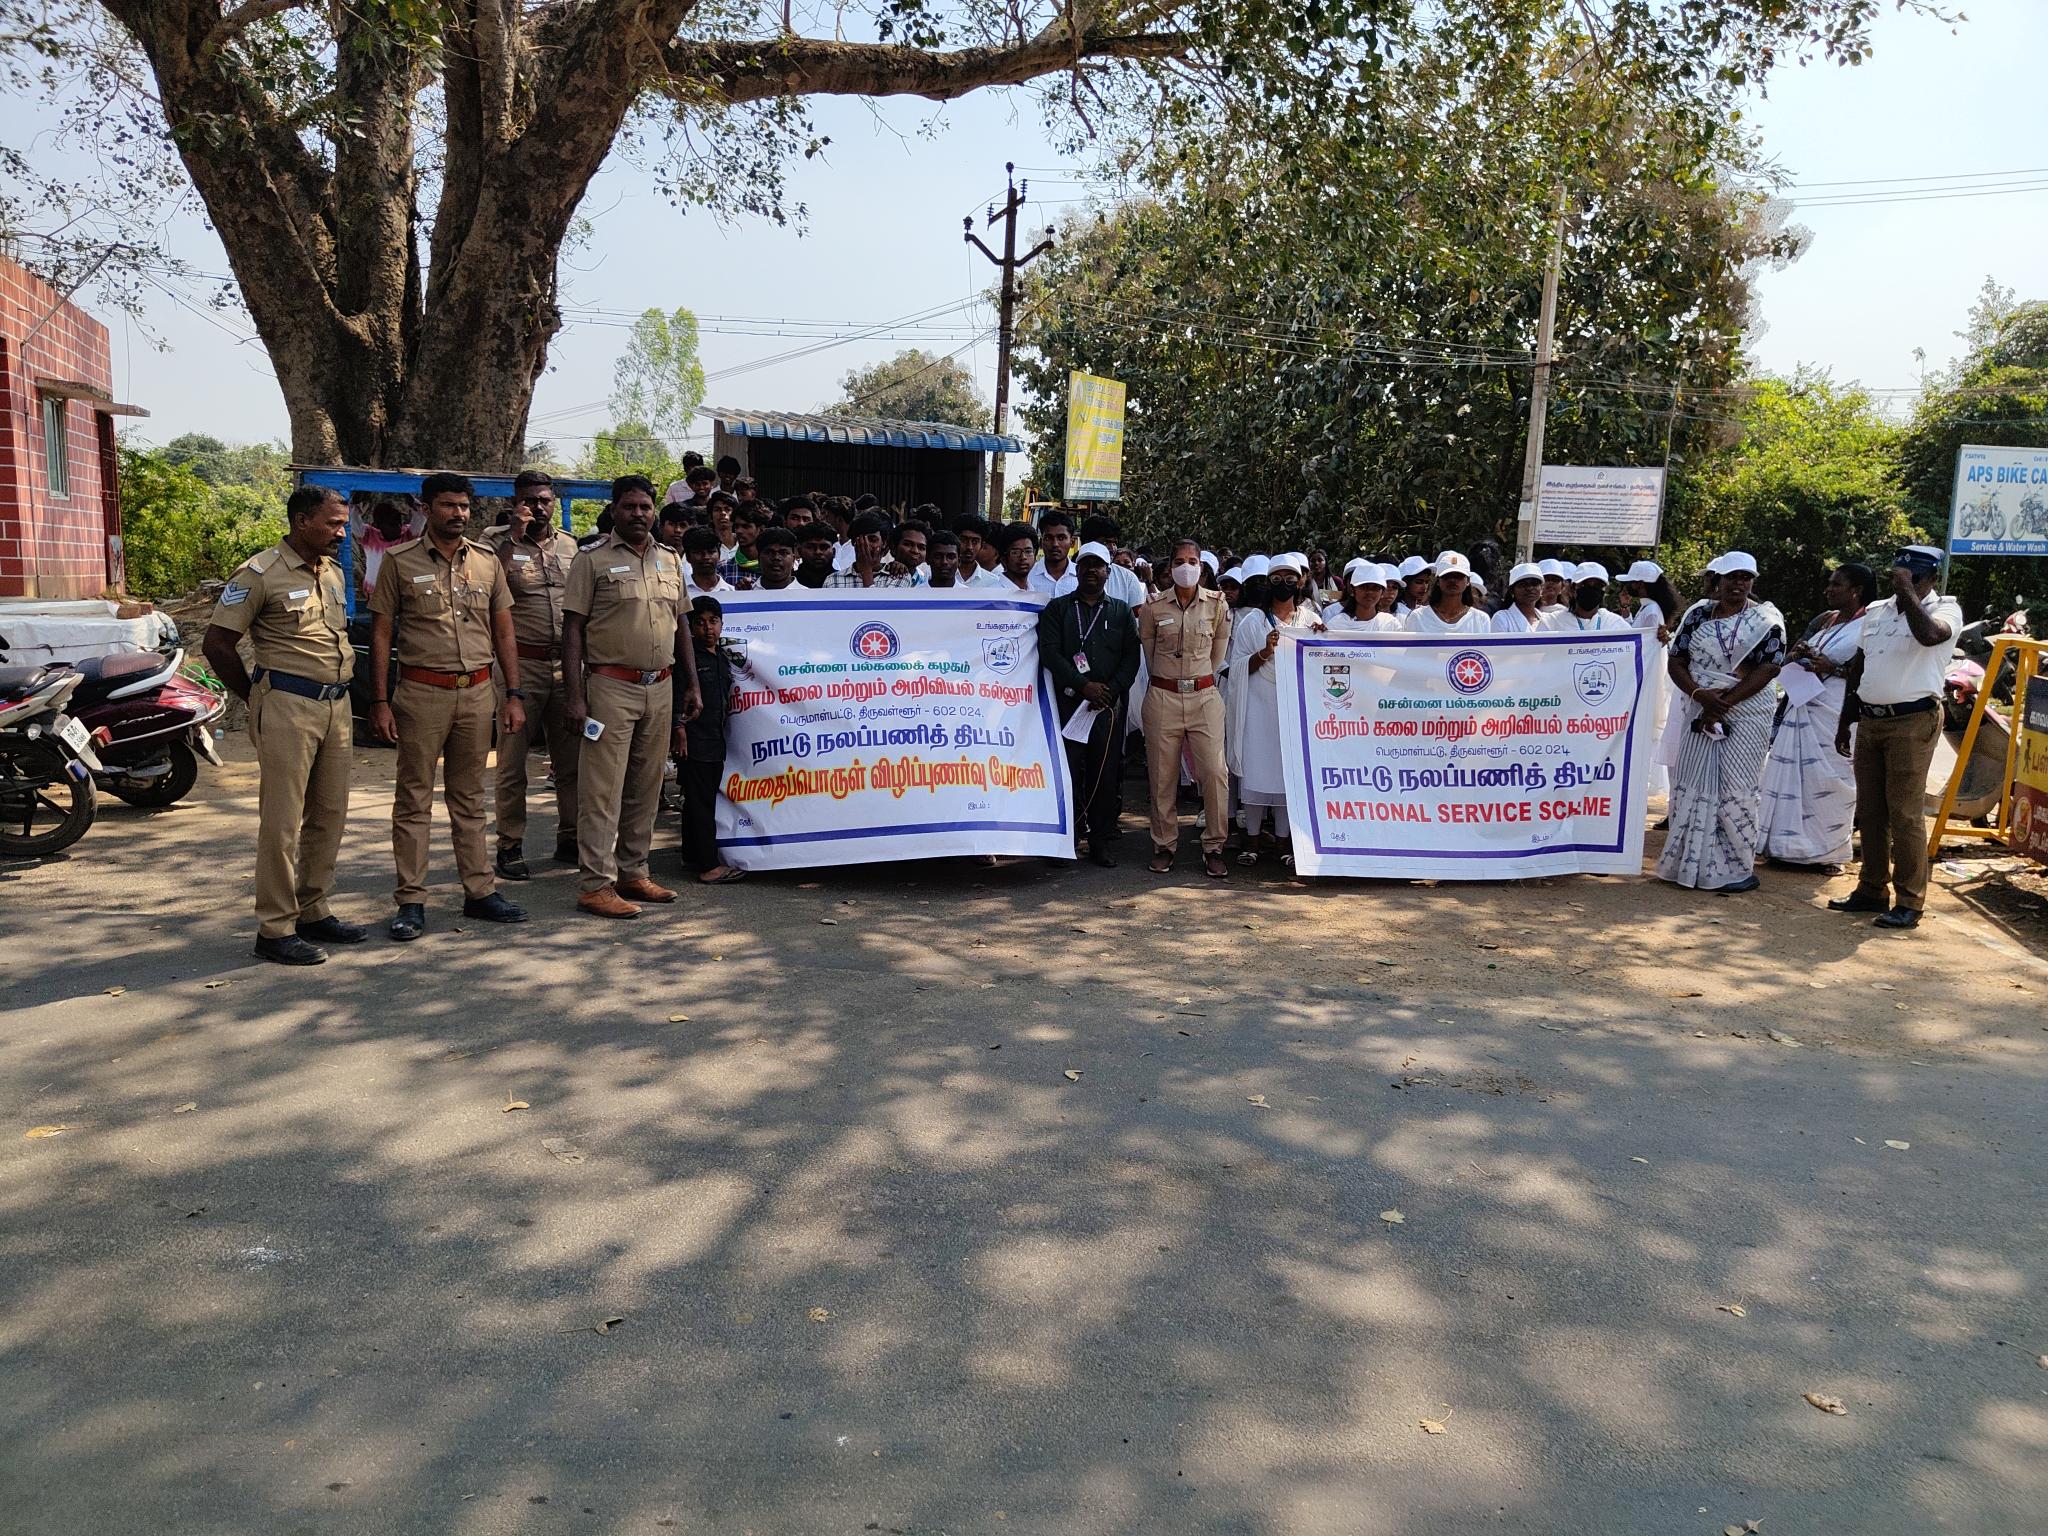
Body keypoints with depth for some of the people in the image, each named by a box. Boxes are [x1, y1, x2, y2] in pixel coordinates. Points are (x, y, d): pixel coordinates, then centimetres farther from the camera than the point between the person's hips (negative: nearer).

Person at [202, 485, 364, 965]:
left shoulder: (334, 574, 14)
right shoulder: (260, 574, -8)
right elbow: (216, 643, -7)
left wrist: (338, 691, 12)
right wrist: (257, 699, -1)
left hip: (336, 705, 7)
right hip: (288, 708, -7)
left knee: (328, 816, 11)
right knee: (282, 821, -4)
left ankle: (313, 912, 23)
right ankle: (276, 930, 2)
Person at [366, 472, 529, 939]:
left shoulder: (488, 562, 9)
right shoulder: (400, 562, -1)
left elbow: (504, 632, 12)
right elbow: (380, 634, 0)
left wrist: (514, 696, 6)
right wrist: (379, 702, -6)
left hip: (477, 693, 3)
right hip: (421, 692, -3)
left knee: (469, 799, 12)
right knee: (413, 800, 2)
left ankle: (480, 891, 17)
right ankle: (411, 902, 7)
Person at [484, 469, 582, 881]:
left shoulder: (568, 544, 14)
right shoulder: (499, 544, -1)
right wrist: (515, 537, -18)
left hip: (566, 663, 4)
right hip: (520, 665, -4)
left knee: (572, 758, 9)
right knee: (512, 762, 0)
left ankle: (570, 839, 21)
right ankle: (510, 846, 9)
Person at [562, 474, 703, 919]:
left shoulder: (670, 561, 14)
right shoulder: (593, 561, -2)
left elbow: (682, 626, 19)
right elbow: (572, 629, -5)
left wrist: (692, 685, 13)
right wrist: (575, 696, -12)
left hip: (660, 688, 6)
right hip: (611, 686, -5)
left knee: (646, 788, 10)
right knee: (604, 789, -5)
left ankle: (633, 873, 20)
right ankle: (595, 884, -1)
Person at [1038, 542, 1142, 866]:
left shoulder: (1121, 611, 14)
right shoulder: (1058, 608, 9)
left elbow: (1131, 656, 7)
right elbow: (1049, 651, -3)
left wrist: (1113, 690, -9)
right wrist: (1083, 685, -12)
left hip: (1109, 704, 1)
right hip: (1067, 702, -1)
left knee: (1107, 772, 1)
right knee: (1068, 770, -3)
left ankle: (1103, 841, 9)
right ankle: (1066, 838, 4)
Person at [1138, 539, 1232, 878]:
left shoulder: (1217, 604, 3)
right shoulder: (1153, 607, 1)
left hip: (1204, 696, 0)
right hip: (1162, 696, 0)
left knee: (1215, 772, -8)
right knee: (1162, 775, 4)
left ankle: (1213, 847, 3)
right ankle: (1164, 844, 15)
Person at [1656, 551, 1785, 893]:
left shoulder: (1765, 620, 0)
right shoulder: (1698, 615, 8)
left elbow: (1769, 668, -10)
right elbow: (1676, 662, 5)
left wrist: (1724, 702, -16)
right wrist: (1700, 695, -13)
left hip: (1745, 715, -3)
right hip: (1700, 713, 3)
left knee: (1736, 790, -2)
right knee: (1693, 786, 4)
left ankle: (1738, 868, 9)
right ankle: (1693, 863, 14)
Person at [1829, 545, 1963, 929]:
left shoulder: (1945, 609, -4)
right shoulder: (1875, 611, 14)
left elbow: (1929, 635, -29)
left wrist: (1908, 592, -19)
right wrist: (1845, 721, 19)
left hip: (1912, 721, -6)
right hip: (1870, 720, 7)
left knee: (1905, 814, -7)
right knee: (1870, 812, 11)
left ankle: (1909, 901, -1)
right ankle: (1872, 889, 20)